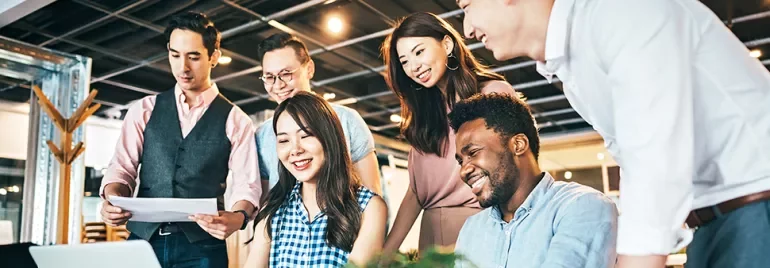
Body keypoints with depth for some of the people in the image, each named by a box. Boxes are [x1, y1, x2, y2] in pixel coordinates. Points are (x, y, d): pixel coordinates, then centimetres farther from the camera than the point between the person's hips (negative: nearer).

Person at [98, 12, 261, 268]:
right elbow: (123, 167, 4)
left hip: (202, 246, -2)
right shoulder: (144, 109, 9)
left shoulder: (235, 120, 1)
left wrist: (239, 216, -26)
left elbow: (246, 184, -5)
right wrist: (113, 198, -17)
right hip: (143, 239, 2)